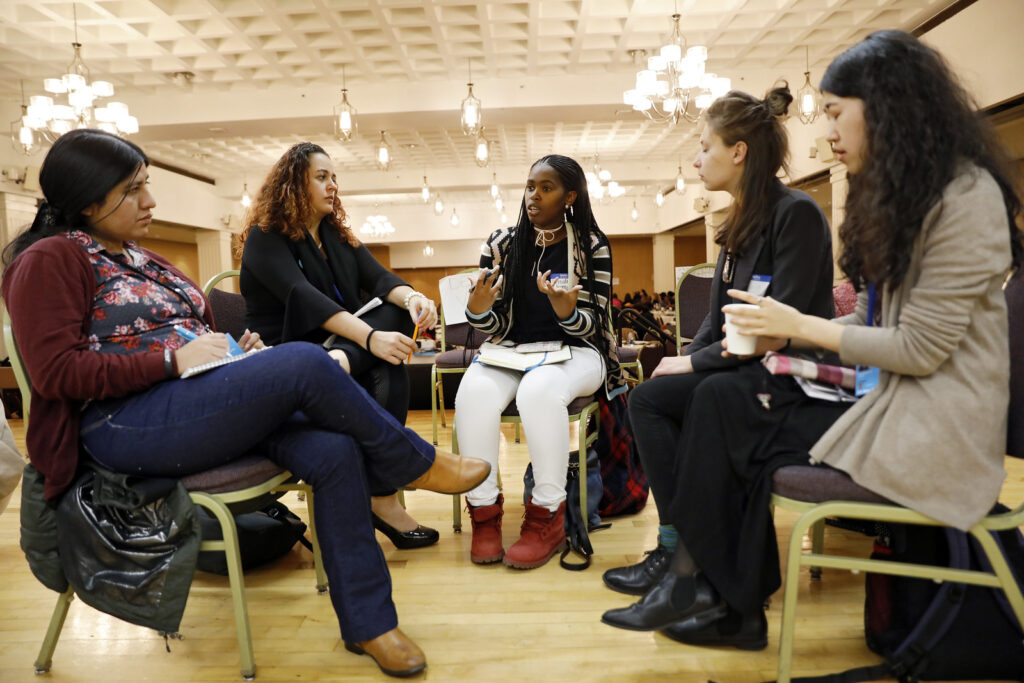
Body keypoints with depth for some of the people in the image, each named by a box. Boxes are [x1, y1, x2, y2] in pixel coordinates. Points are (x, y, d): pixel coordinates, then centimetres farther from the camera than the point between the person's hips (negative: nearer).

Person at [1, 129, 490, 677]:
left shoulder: (143, 260, 25)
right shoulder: (50, 261, 0)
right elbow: (56, 372, -11)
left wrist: (235, 351, 6)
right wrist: (174, 358, -16)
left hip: (205, 404, 8)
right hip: (126, 424, -7)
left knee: (334, 453, -18)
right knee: (304, 362, -28)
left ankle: (368, 623, -8)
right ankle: (415, 464, -7)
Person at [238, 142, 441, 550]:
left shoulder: (337, 235, 15)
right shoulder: (266, 238, -6)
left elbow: (379, 279, -1)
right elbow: (304, 297, -23)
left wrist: (412, 296, -26)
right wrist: (370, 337, -37)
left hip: (330, 347, 6)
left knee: (398, 311, -19)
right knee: (389, 374, -30)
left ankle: (342, 361, -39)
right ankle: (382, 498, -29)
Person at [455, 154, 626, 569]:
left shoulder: (592, 246, 0)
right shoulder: (501, 244, 7)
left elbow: (591, 325, -6)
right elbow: (495, 326, 4)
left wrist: (567, 311, -29)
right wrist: (477, 310, -20)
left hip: (574, 352, -2)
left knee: (539, 388, -37)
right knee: (474, 389, -31)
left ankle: (547, 516, -23)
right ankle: (483, 509, -19)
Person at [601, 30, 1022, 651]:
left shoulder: (964, 196, -14)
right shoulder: (900, 192, 15)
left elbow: (922, 346, -18)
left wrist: (803, 325, -12)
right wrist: (788, 334, 1)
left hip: (935, 422, -8)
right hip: (887, 392, 9)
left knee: (746, 441, -15)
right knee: (721, 396, -7)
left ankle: (720, 595, 9)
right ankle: (722, 599, -1)